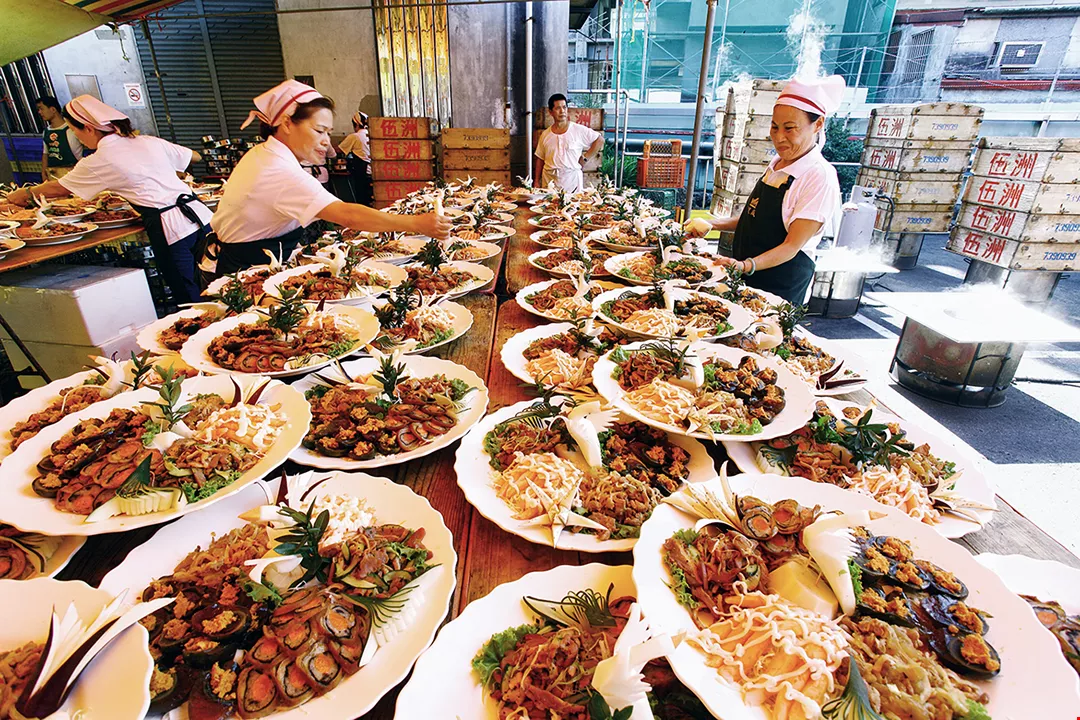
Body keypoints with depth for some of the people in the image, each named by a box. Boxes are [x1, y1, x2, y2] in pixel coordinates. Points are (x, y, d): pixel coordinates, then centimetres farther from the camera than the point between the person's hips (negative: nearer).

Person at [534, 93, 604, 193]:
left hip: (572, 181, -2)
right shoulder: (545, 135, 10)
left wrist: (585, 158, -2)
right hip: (549, 182, 2)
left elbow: (600, 140, 3)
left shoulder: (579, 130, 0)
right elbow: (540, 160, 14)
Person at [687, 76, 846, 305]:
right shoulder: (776, 165, 7)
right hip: (746, 277, 8)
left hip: (780, 287, -7)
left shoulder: (820, 177, -17)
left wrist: (747, 265, -35)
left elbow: (792, 246, -20)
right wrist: (714, 224, 5)